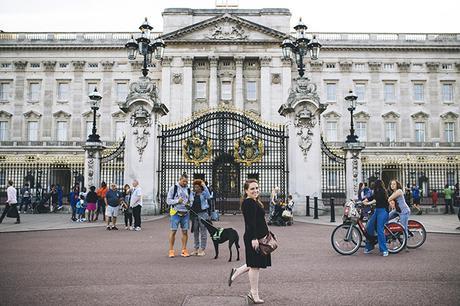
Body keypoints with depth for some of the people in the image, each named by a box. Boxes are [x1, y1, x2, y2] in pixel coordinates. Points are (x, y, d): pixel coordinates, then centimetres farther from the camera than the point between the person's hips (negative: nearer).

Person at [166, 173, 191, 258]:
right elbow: (168, 200, -3)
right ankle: (171, 250, 6)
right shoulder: (174, 188, -2)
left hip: (185, 213, 4)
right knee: (173, 231, -2)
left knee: (185, 231, 4)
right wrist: (177, 201, -19)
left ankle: (184, 250, 13)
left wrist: (189, 204, -3)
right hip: (175, 213, -4)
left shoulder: (188, 189, 10)